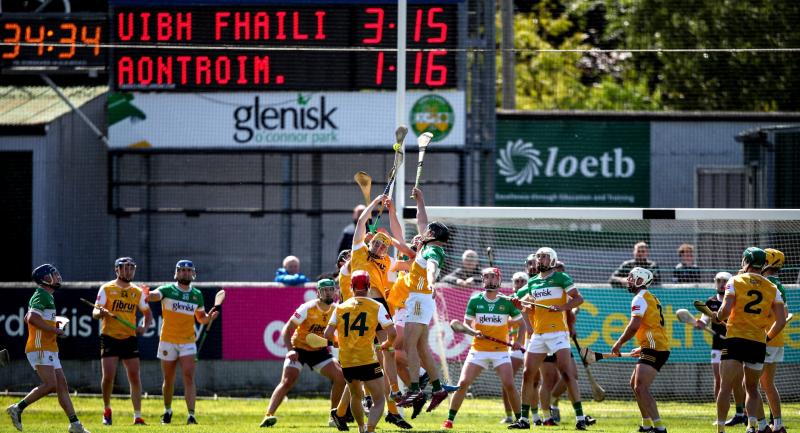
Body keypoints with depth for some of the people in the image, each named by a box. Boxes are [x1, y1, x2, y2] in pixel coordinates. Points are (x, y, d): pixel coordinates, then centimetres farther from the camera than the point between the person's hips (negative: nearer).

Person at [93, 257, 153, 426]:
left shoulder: (137, 292, 8)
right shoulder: (106, 289, -1)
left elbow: (147, 312, 19)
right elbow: (95, 312, -4)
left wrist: (144, 327, 0)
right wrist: (100, 312, -28)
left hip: (129, 338, 3)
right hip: (110, 338, -3)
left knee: (135, 377, -2)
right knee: (108, 376, -9)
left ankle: (137, 416, 3)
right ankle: (107, 410, 15)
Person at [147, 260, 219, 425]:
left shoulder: (197, 295, 8)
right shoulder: (168, 290, -3)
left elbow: (200, 318, 19)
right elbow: (154, 296, -22)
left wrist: (209, 317, -5)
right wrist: (146, 295, -46)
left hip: (188, 342, 1)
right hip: (168, 341, -1)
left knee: (189, 377, -12)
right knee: (169, 380, 10)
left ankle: (191, 415, -16)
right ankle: (167, 410, 31)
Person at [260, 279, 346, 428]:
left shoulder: (336, 310, -6)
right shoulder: (308, 308, -20)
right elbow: (287, 330, -18)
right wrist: (290, 350, -31)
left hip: (319, 350, 5)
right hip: (298, 348, -5)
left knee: (340, 377, -7)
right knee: (288, 381, -22)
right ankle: (268, 415, -24)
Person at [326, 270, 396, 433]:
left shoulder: (340, 308, 5)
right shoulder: (377, 307, -3)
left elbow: (328, 334, 0)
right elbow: (392, 333, -6)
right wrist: (387, 345, 15)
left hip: (346, 363, 4)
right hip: (368, 362, -4)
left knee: (356, 396, 28)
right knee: (379, 400, 1)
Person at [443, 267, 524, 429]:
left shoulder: (507, 302, 2)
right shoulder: (475, 301, 2)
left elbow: (521, 323, 11)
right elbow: (466, 323, 5)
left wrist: (518, 340, -6)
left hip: (500, 351, -1)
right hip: (478, 350, 1)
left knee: (509, 385, -14)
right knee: (463, 383, -10)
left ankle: (520, 419, 1)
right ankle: (449, 420, -1)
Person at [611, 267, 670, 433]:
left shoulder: (640, 299, -9)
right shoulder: (651, 298, 21)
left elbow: (634, 326, -20)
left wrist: (619, 343, -11)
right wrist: (642, 348, 30)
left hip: (654, 350, -11)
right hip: (659, 349, 11)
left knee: (641, 388, -19)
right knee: (635, 384, 22)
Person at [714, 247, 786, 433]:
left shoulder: (735, 282, -1)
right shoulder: (772, 289, 9)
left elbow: (725, 311, -12)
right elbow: (781, 321, 5)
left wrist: (717, 317, 10)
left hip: (735, 339, -3)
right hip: (759, 343, 3)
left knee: (726, 387, 0)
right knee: (751, 388, 17)